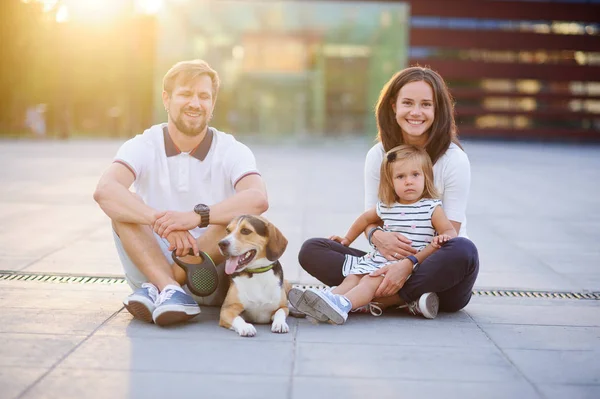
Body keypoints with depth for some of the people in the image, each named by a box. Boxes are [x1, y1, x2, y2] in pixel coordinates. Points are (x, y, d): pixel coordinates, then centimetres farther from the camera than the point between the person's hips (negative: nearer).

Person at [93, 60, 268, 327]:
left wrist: (196, 216, -41)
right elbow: (104, 190, -25)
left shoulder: (232, 152, -6)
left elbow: (258, 199, -27)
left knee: (240, 215, -26)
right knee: (121, 207, -21)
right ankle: (170, 289, -37)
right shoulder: (143, 147, -5)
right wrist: (163, 222, -40)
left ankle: (157, 288, -26)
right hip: (152, 265, 1)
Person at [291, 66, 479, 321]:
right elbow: (369, 219, 5)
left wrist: (410, 264, -29)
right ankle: (408, 299, -28)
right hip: (391, 261, 3)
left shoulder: (453, 159, -8)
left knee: (464, 251, -37)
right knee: (311, 250, -14)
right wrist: (377, 236, -21)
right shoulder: (378, 156, 3)